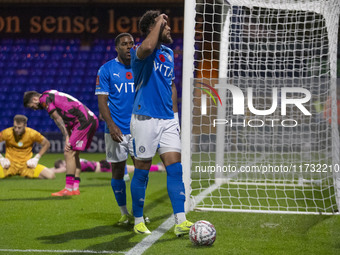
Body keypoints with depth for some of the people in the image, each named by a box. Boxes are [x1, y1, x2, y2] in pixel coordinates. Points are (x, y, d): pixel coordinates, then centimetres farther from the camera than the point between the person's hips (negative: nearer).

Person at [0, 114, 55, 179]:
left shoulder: (32, 134, -9)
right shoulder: (7, 133, -12)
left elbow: (46, 144, 5)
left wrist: (36, 158, -4)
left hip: (26, 165, 1)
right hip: (10, 164, -1)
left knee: (51, 175, -19)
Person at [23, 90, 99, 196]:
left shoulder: (44, 98, -2)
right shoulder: (53, 95, 26)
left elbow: (58, 119, -8)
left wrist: (67, 138, -9)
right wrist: (68, 140, 14)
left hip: (84, 121, -10)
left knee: (69, 153, -7)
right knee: (74, 153, 14)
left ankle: (68, 189, -7)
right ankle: (75, 188, 13)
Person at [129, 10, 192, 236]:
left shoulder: (169, 53, 15)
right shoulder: (139, 51, -9)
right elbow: (147, 47, -35)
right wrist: (159, 22, -20)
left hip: (168, 120, 6)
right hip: (145, 118, -6)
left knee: (175, 169, -3)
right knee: (142, 172, 3)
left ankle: (180, 222, -6)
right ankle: (138, 221, 16)